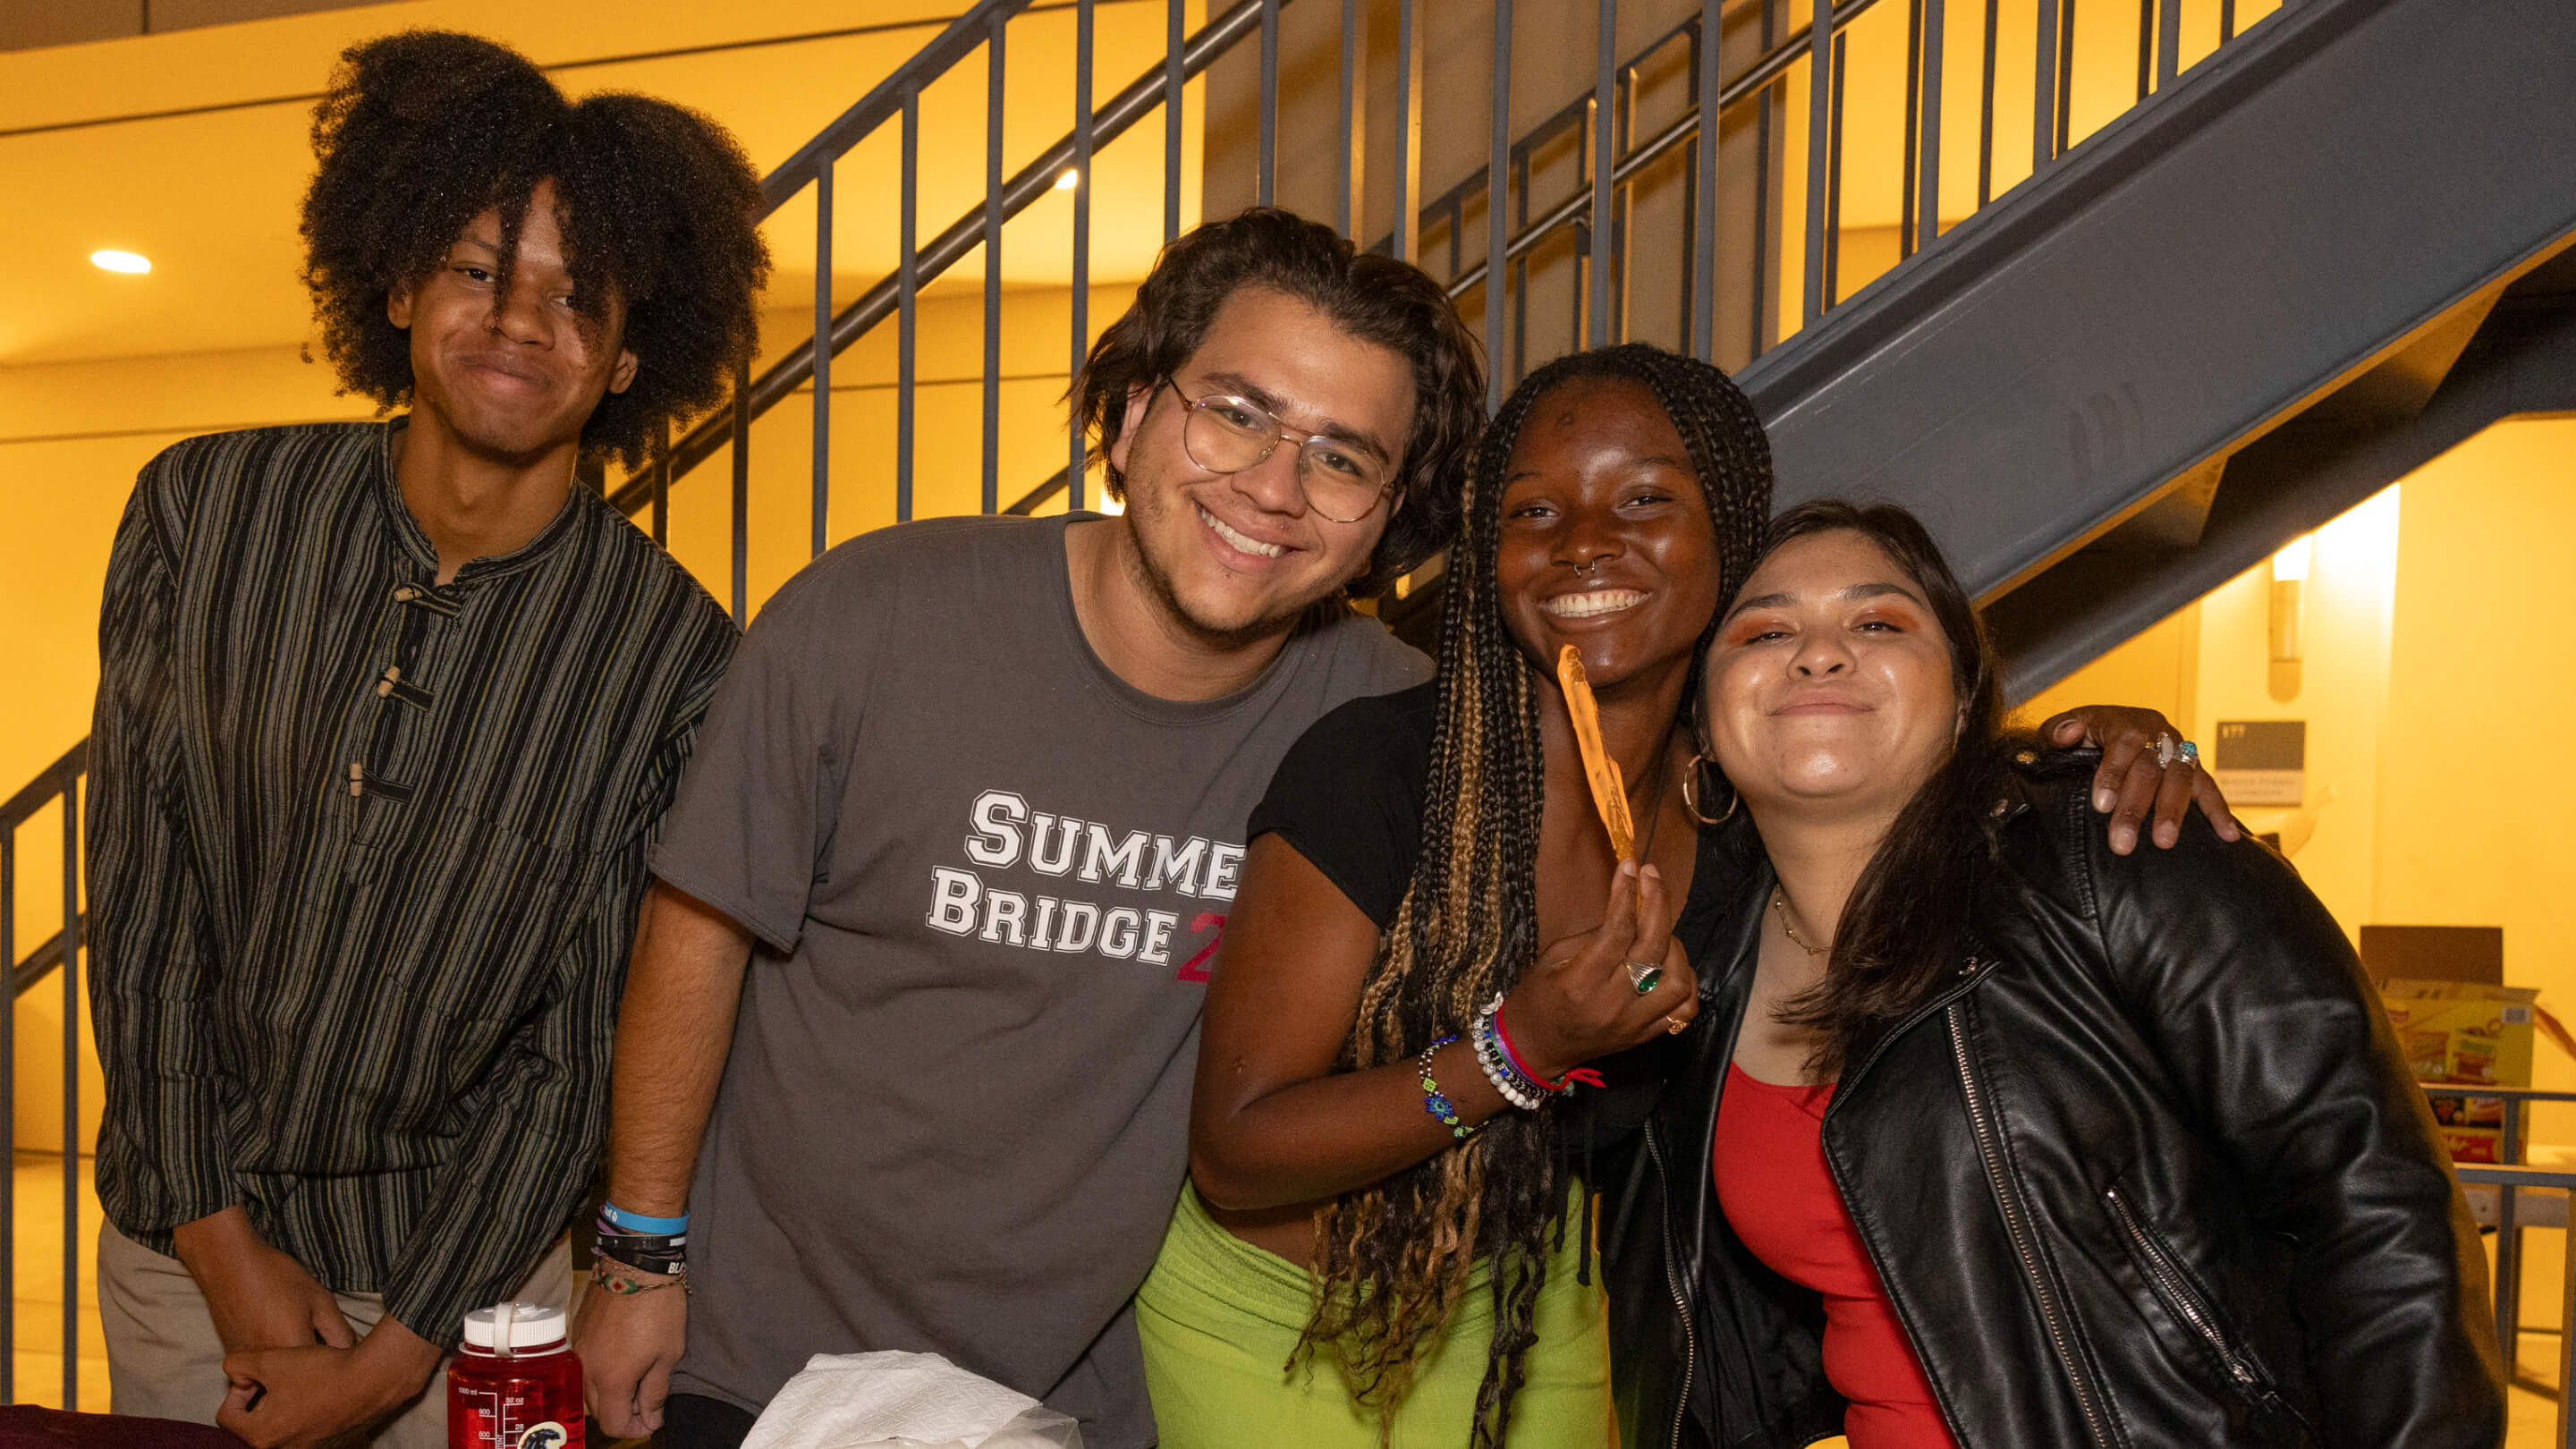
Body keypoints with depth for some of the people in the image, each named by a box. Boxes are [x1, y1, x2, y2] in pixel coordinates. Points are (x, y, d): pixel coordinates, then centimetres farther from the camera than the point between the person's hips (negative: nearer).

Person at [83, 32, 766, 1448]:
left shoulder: (670, 652, -16)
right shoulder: (204, 510, -9)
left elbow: (584, 1040, -12)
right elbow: (142, 898, -6)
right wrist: (220, 1240, -6)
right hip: (178, 1244, 3)